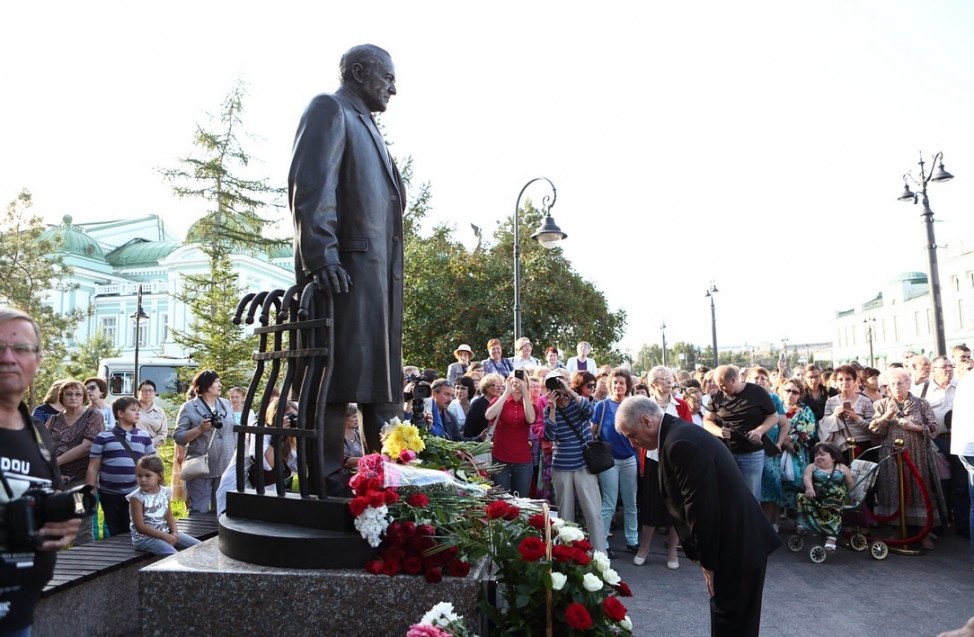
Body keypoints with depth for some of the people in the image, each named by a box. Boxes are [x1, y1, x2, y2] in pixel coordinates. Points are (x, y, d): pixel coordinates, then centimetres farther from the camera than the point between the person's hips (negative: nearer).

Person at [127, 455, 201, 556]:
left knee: (198, 546, -1)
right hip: (144, 537, -6)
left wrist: (175, 533, -10)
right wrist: (164, 536, -21)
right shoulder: (137, 497, -14)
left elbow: (169, 516, 9)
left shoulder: (165, 492, 2)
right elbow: (140, 527, -16)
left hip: (166, 532, 6)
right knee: (171, 553, -30)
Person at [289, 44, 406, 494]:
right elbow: (310, 185, -12)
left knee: (381, 377, 8)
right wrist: (322, 255, -23)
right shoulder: (329, 109, 2)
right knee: (338, 373, -9)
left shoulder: (365, 126, 29)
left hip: (378, 271, 9)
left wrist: (391, 272, 18)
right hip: (345, 266, -9)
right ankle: (327, 479, -3)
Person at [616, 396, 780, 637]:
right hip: (734, 540, 10)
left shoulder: (680, 442, -26)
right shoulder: (678, 434, 7)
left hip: (737, 544, -10)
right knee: (727, 614, 22)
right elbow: (690, 504, 11)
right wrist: (699, 552, 11)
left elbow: (701, 507, -25)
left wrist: (707, 560, -14)